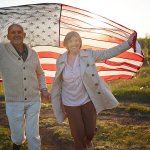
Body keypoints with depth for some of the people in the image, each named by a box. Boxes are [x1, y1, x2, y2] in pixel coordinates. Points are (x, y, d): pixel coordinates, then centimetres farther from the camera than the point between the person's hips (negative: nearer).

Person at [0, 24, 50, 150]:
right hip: (14, 102, -2)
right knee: (18, 135, 13)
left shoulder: (33, 54, 2)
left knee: (33, 135, 4)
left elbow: (40, 73, 18)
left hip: (34, 100, 2)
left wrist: (43, 89, 7)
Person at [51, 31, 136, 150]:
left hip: (87, 100, 0)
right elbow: (58, 82, 5)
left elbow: (108, 53, -8)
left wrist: (128, 43, -13)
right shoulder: (60, 61, -4)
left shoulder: (88, 55, -8)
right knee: (78, 134, 4)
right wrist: (58, 99, 10)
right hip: (70, 103, 0)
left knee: (90, 131, 10)